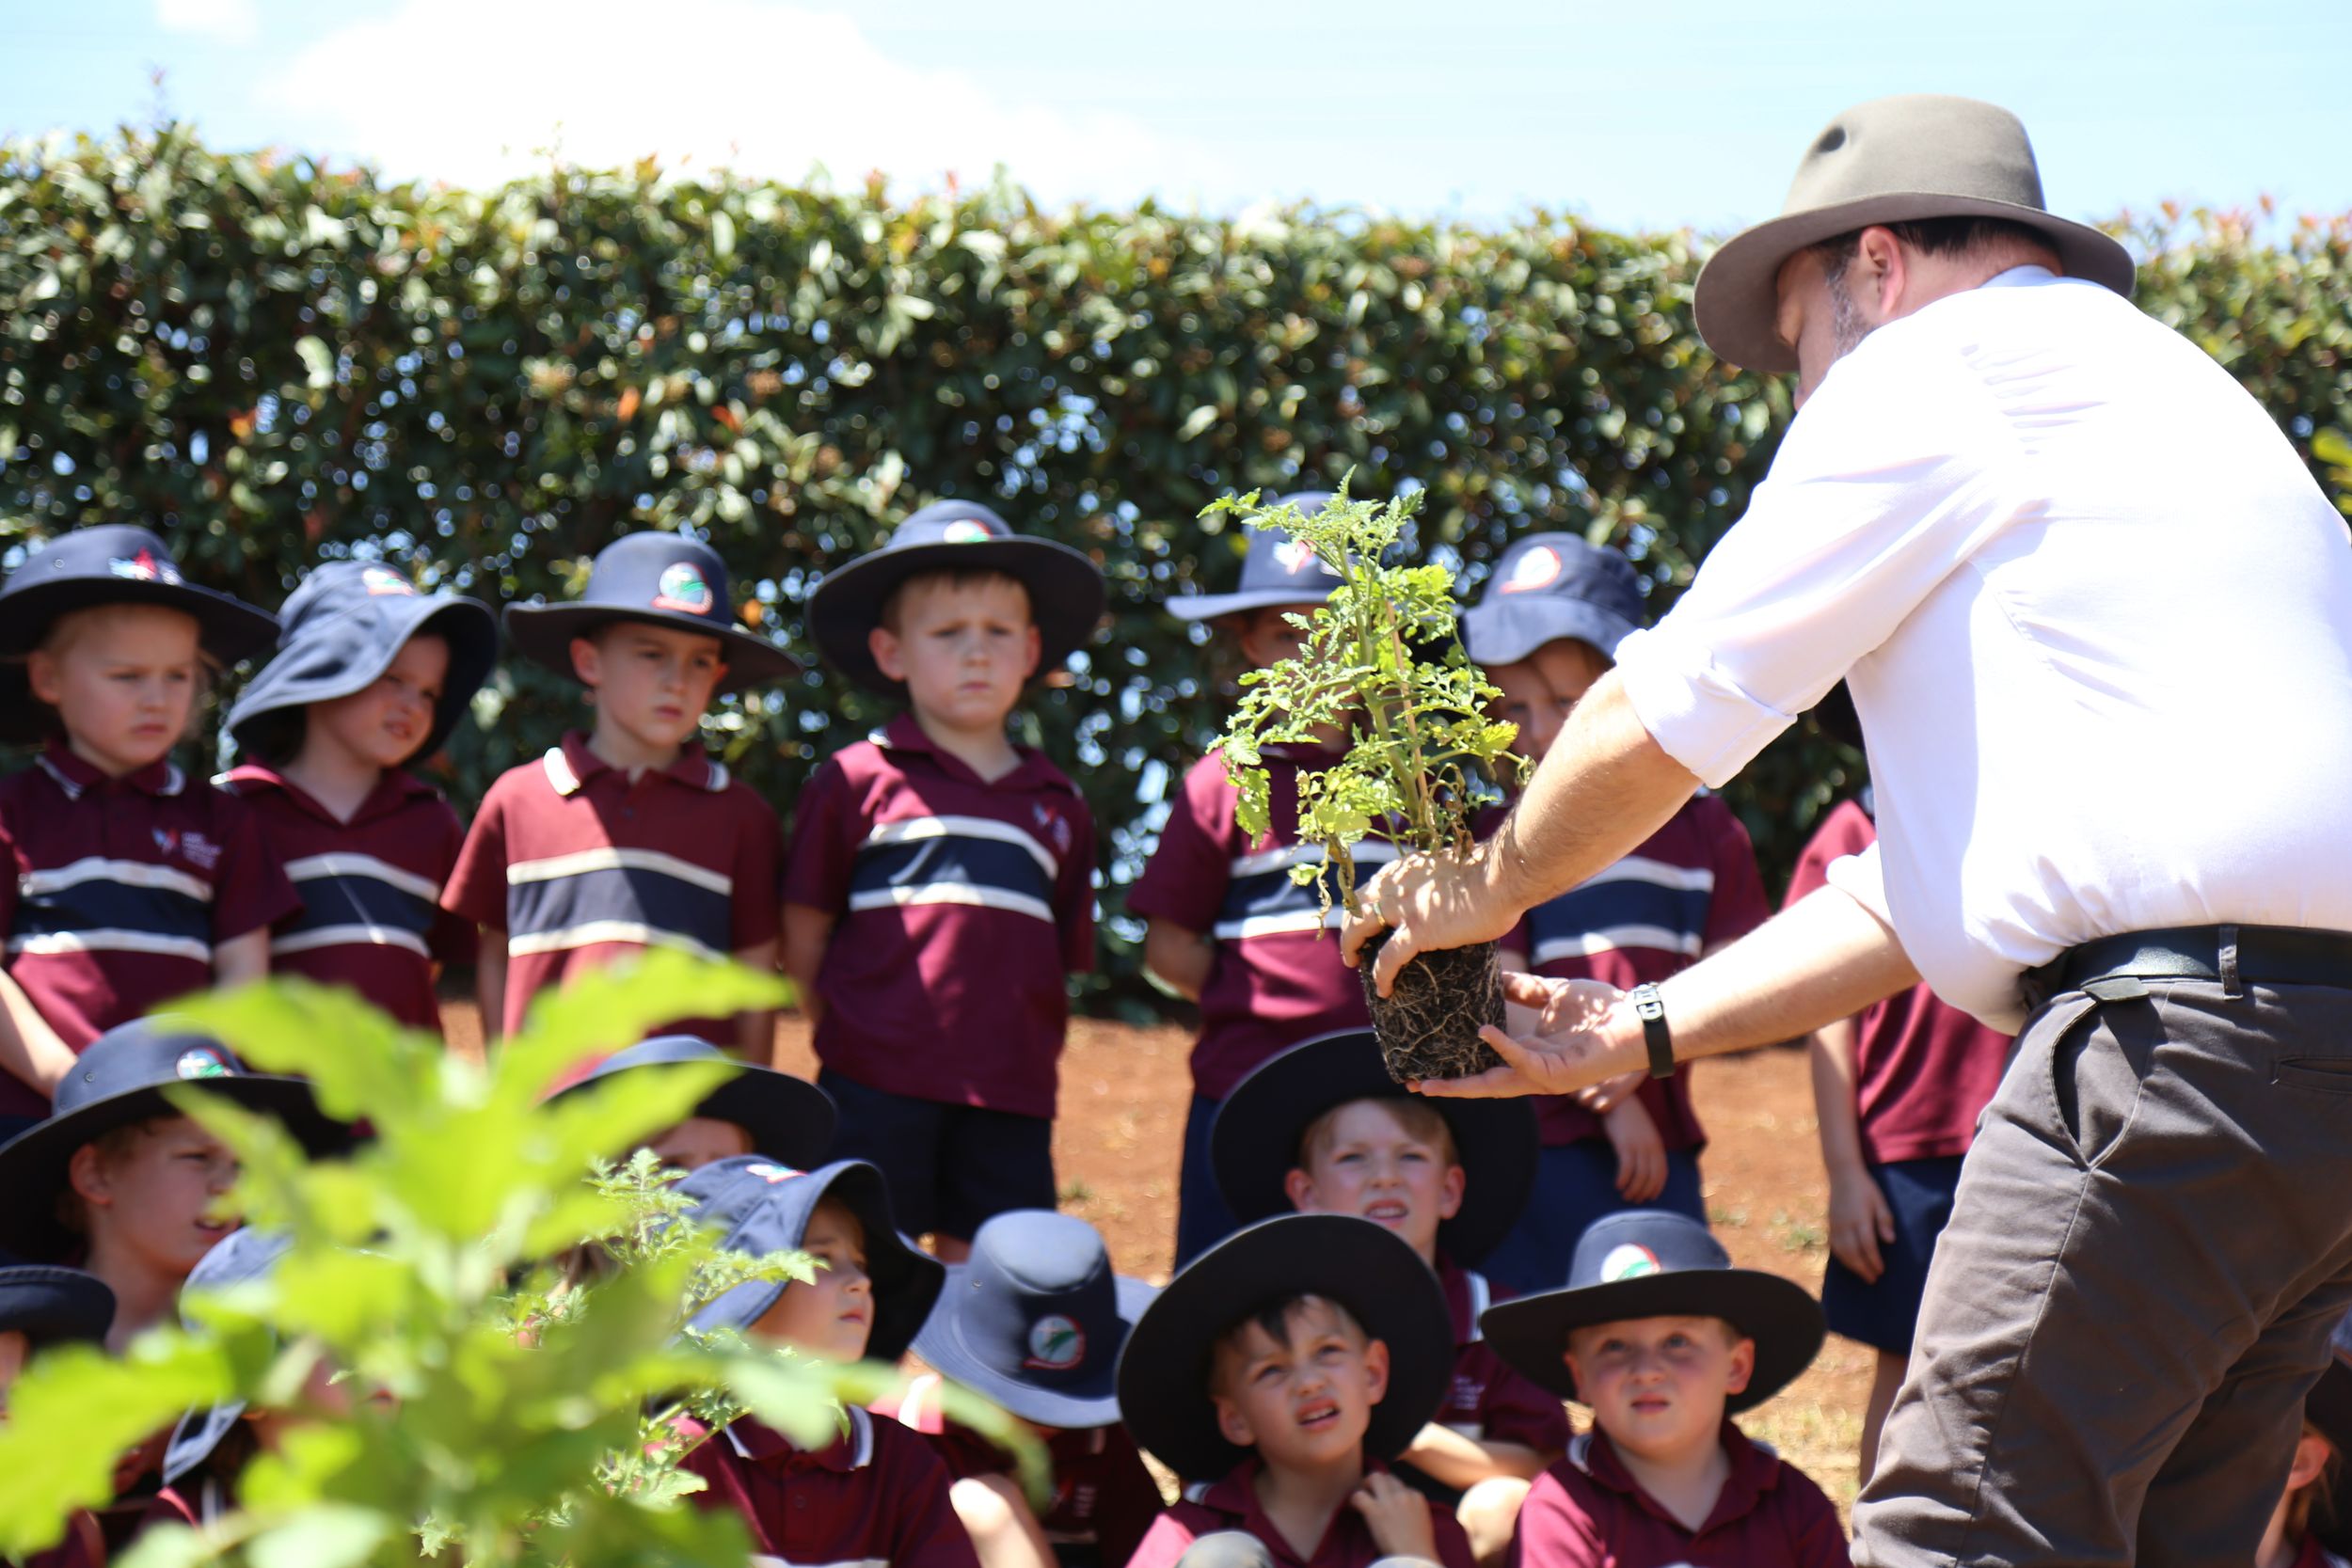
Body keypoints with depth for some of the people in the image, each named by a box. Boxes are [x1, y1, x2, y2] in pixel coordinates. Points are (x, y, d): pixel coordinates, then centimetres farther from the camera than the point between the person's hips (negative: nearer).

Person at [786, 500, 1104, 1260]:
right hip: (877, 1090, -3)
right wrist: (853, 1039, 0)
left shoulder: (1058, 806, 15)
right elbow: (802, 940, 5)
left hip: (1009, 1103, 4)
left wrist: (1030, 1054, 6)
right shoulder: (856, 781, 3)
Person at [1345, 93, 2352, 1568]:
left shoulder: (1940, 363, 2)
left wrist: (1486, 886, 22)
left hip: (2178, 1031, -10)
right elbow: (1935, 880, 29)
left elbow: (1659, 722, 4)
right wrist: (1646, 1032, 28)